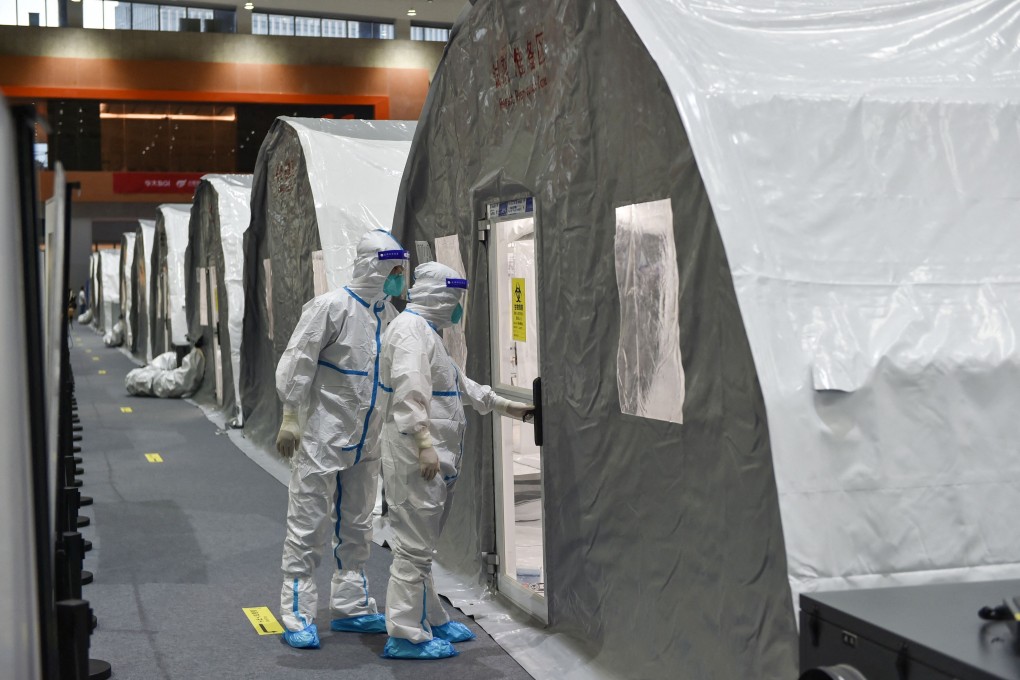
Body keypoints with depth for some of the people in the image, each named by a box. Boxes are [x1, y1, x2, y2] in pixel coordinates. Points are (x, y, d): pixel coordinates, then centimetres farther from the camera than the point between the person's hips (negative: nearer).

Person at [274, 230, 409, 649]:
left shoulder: (389, 316, 8)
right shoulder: (332, 308, -13)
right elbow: (297, 363, -14)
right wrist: (290, 418, -16)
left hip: (365, 442, 7)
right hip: (322, 438, -7)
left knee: (356, 530, 15)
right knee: (308, 529, 0)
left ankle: (351, 607, 26)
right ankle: (296, 615, 8)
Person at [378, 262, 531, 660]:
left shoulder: (426, 331, 22)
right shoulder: (410, 329, -13)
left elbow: (459, 385, 30)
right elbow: (409, 392, -24)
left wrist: (505, 406, 30)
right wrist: (424, 444, -28)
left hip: (432, 460, 11)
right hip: (416, 459, -11)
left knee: (420, 544, 17)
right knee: (414, 546, -6)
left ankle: (430, 621, 27)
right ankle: (405, 635, 0)